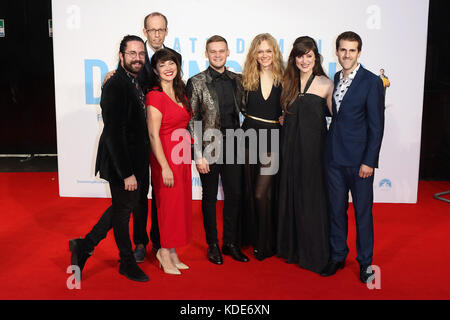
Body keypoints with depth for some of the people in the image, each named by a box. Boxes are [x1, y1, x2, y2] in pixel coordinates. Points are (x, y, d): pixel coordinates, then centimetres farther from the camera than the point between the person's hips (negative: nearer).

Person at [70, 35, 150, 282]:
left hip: (133, 161, 9)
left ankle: (84, 246, 31)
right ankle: (127, 263, 28)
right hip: (121, 163, -9)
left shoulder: (134, 83, 10)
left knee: (124, 207, 19)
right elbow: (114, 134, -25)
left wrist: (135, 168, 15)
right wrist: (127, 173, -24)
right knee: (123, 209, 8)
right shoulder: (115, 86, -20)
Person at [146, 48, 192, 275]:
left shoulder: (180, 93, 11)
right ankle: (165, 253, 15)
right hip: (165, 156, -8)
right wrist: (165, 167, -18)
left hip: (181, 156, 8)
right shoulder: (155, 96, -12)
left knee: (181, 203, 11)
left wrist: (191, 153, 11)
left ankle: (172, 253, 22)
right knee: (170, 203, -1)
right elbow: (153, 135, -15)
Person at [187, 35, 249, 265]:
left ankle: (230, 243, 23)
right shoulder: (196, 83, -4)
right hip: (208, 149, -3)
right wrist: (198, 155, -11)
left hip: (232, 147, 4)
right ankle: (212, 245, 22)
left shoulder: (237, 80, 7)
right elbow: (192, 122, -6)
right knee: (210, 197, 8)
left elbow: (243, 109, 15)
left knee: (235, 195, 8)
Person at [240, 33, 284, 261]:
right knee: (250, 192, 11)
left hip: (273, 141, -3)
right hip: (250, 138, 3)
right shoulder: (248, 79, 5)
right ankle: (253, 237, 28)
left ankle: (267, 244, 11)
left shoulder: (283, 80, -1)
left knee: (261, 194, -6)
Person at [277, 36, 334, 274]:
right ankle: (292, 248, 27)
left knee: (311, 198, 3)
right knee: (290, 195, 11)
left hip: (314, 147, -5)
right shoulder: (288, 83, 9)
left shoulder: (325, 84, -5)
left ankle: (314, 254, 18)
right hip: (291, 147, 5)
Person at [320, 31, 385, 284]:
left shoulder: (372, 81, -9)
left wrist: (369, 161, -14)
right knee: (336, 209, 13)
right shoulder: (335, 79, 9)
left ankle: (365, 261, 22)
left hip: (359, 159, -5)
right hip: (334, 156, 5)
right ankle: (338, 256, 27)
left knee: (363, 211, 7)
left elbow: (377, 125, -11)